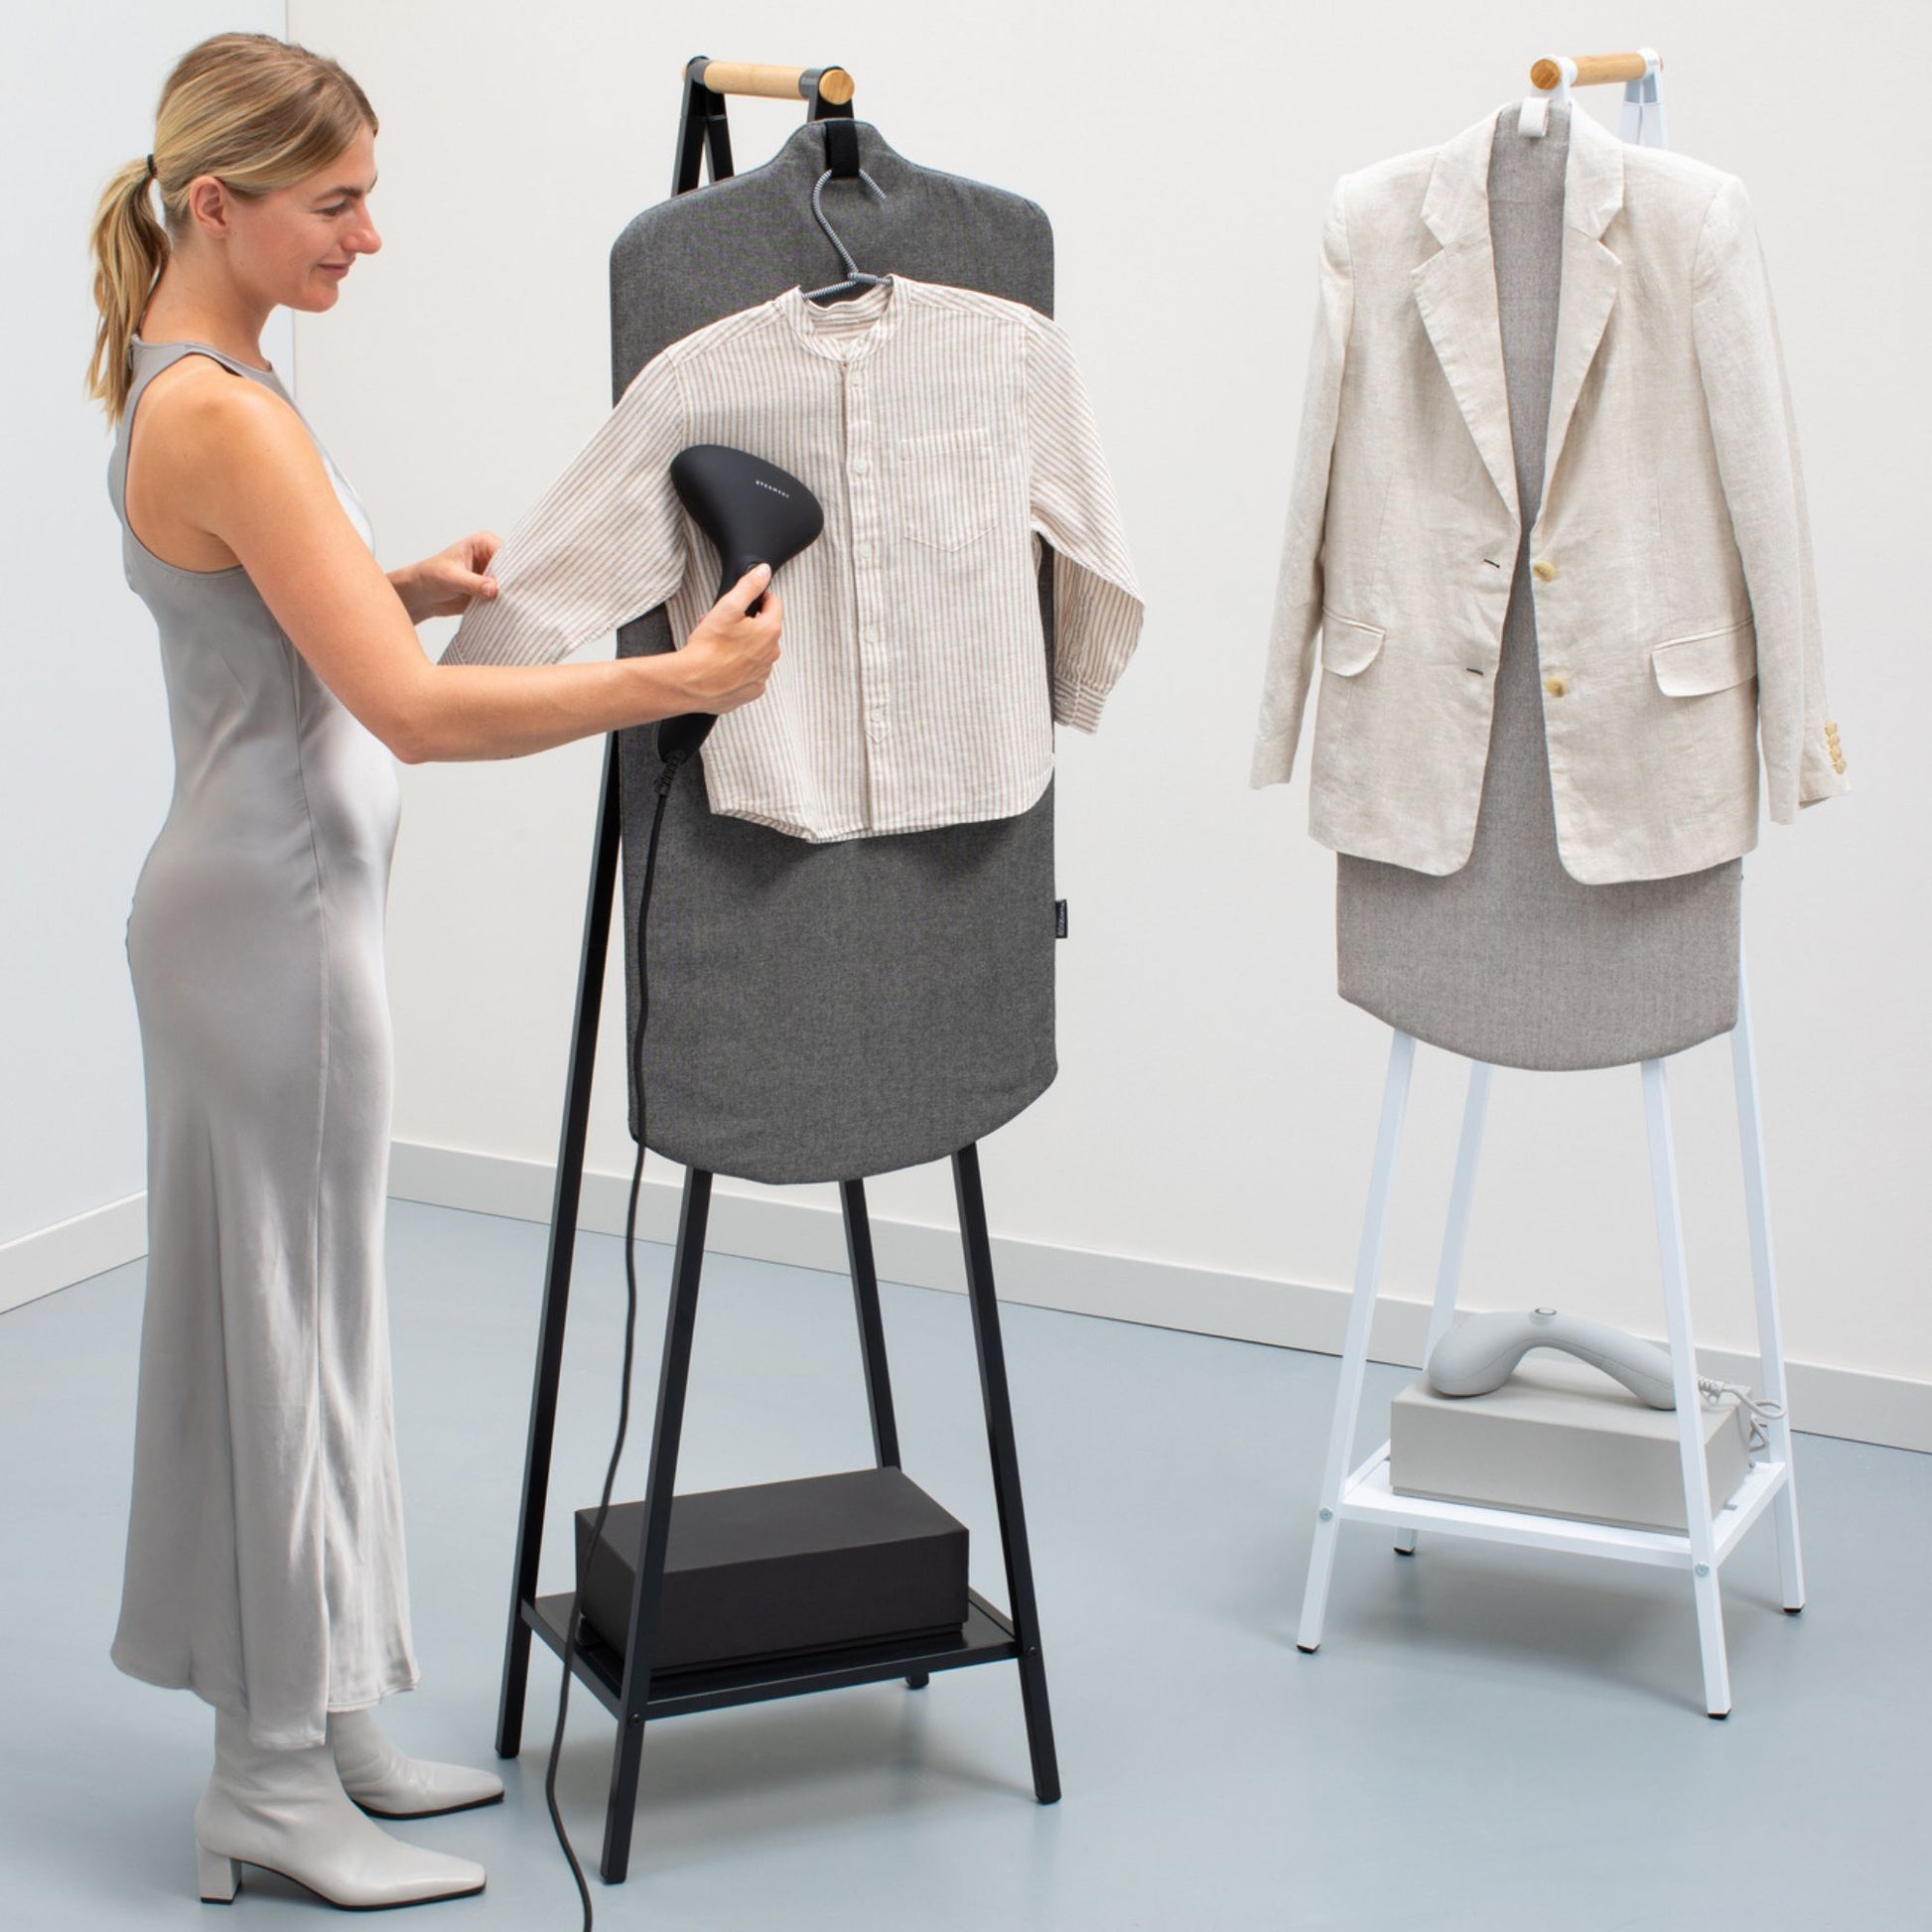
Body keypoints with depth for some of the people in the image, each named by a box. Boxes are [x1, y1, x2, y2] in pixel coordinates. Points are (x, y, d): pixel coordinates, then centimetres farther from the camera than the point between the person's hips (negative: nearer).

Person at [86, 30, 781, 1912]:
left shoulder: (191, 379, 10)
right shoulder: (223, 411, -22)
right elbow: (415, 710, -27)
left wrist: (400, 581, 8)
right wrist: (682, 676, -23)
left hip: (277, 891, 10)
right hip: (270, 905, -10)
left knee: (301, 1306, 15)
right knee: (287, 1310, 0)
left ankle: (318, 1721, 27)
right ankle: (271, 1778, 12)